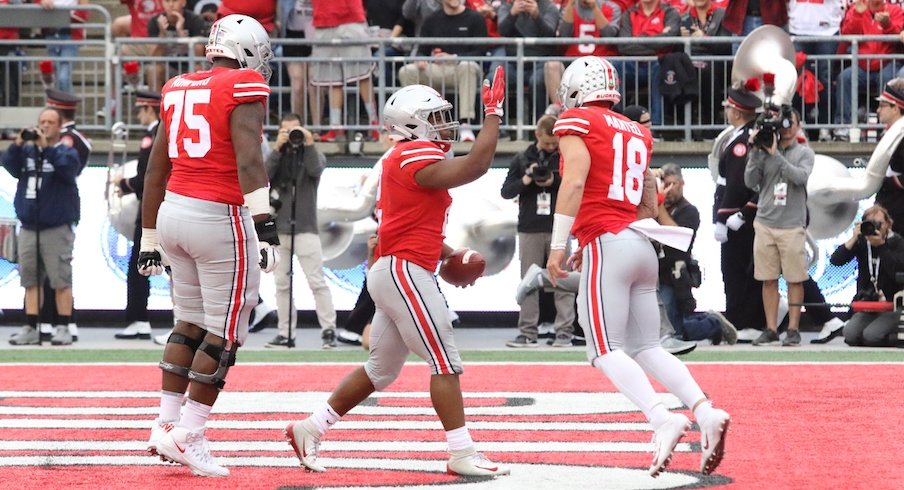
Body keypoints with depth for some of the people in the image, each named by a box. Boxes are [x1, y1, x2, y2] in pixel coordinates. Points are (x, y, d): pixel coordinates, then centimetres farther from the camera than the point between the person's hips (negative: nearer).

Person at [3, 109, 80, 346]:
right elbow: (10, 166, -1)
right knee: (31, 280, 6)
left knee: (61, 280, -6)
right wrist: (17, 145, -15)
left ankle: (63, 328, -2)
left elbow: (67, 167, -18)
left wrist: (47, 147, -25)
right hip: (29, 227, 4)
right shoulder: (26, 151, 12)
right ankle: (30, 329, 10)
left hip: (57, 227, -4)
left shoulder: (66, 152, 2)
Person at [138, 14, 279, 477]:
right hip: (220, 218, -7)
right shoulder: (244, 90, -8)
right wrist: (264, 224, -27)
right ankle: (186, 437, 2)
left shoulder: (178, 90, 13)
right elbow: (248, 159, -22)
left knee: (190, 323, 20)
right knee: (224, 335, 3)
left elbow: (156, 170, 17)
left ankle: (165, 424, 19)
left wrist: (149, 238, 24)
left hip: (174, 212, 7)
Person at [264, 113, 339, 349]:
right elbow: (264, 175, -8)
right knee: (282, 283, 6)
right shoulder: (276, 156, 11)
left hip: (305, 228, -3)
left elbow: (315, 170, -16)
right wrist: (277, 149, -15)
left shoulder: (313, 155, 5)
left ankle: (329, 330, -9)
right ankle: (286, 334, 11)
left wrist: (309, 145, -21)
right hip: (278, 228, 3)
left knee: (316, 281, -10)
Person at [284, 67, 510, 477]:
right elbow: (476, 166, -23)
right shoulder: (416, 158, -13)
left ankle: (309, 430, 21)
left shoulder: (402, 161, 17)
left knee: (381, 370, 16)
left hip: (393, 272, 10)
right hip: (405, 273, -10)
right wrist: (493, 115, -14)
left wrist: (449, 255, 14)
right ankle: (463, 455, -7)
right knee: (446, 363, -7)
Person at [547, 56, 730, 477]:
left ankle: (663, 420, -28)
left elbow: (575, 181, -14)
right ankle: (705, 412, -9)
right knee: (646, 347, 10)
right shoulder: (637, 133, 21)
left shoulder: (577, 122, 0)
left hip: (606, 243, -7)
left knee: (606, 351, -9)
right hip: (642, 246, 7)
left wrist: (558, 245, -14)